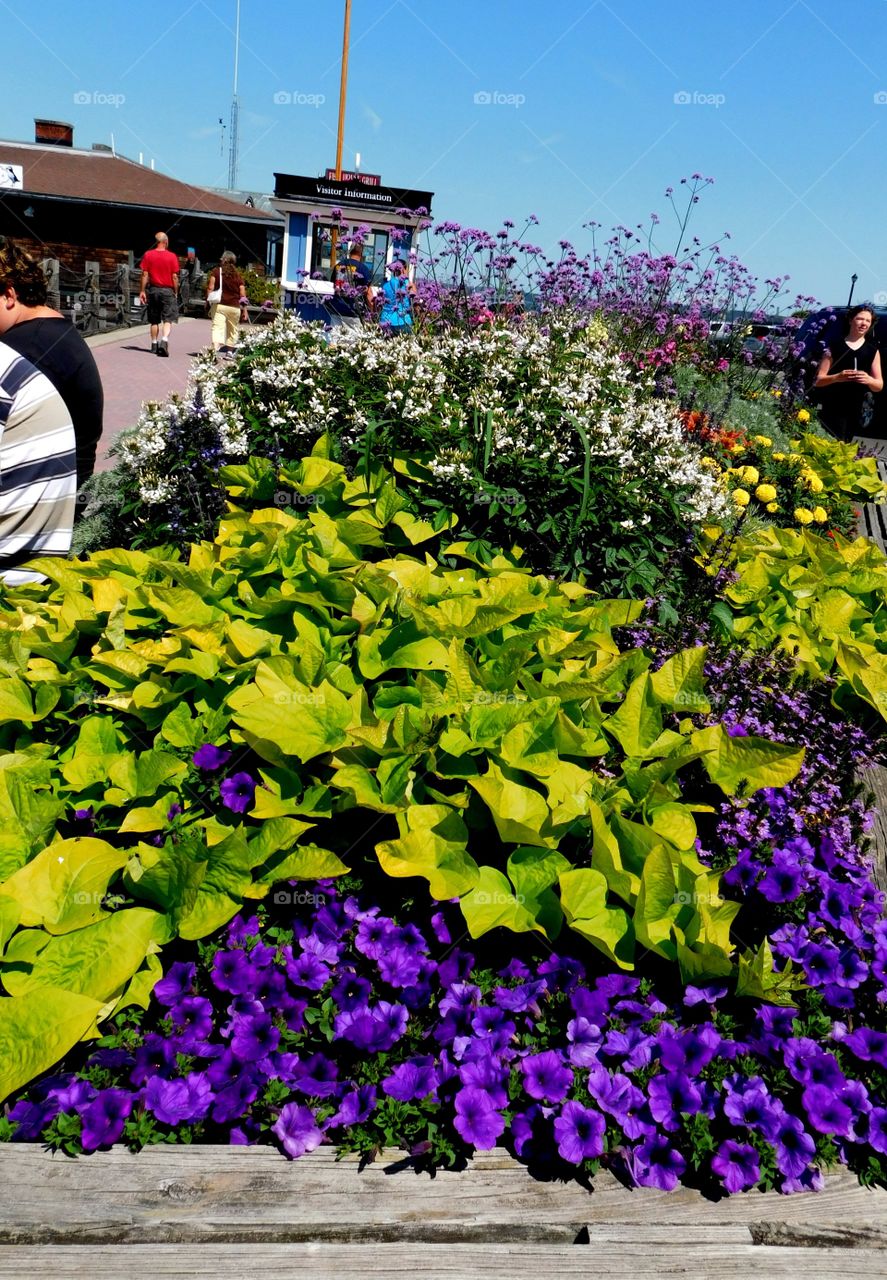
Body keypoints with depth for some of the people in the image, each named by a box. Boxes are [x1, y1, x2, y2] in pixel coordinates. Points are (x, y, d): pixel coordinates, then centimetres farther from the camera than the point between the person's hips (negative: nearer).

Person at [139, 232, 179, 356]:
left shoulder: (148, 255, 1)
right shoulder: (172, 256, -6)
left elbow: (145, 275, -1)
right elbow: (174, 277, -6)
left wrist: (142, 291, 4)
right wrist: (176, 292, 4)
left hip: (153, 290, 3)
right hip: (167, 290, -3)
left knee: (154, 320, 13)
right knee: (168, 319, -2)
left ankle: (154, 345, 18)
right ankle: (164, 340, -24)